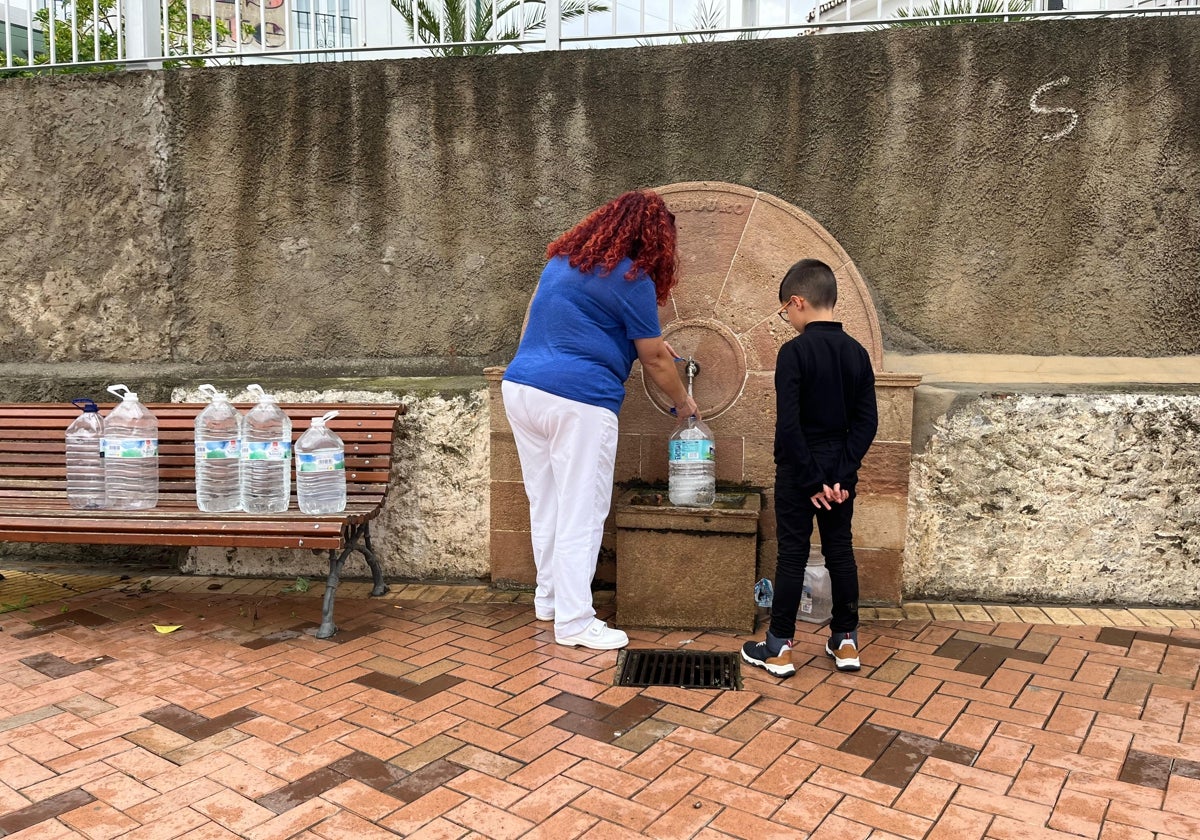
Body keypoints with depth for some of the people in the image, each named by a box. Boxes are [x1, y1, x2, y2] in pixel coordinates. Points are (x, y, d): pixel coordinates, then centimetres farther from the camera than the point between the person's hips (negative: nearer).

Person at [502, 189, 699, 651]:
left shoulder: (563, 258, 16)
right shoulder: (630, 279, -6)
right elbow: (655, 361, 1)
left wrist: (647, 340, 33)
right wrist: (684, 403, 18)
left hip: (520, 387, 8)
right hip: (577, 401, -8)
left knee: (544, 503, 17)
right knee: (580, 513, 0)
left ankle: (548, 597, 29)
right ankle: (574, 622, 5)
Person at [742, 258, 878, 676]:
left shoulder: (795, 352, -15)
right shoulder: (857, 353, 3)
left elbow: (788, 425, -20)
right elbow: (867, 421, 1)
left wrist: (811, 479, -13)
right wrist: (842, 474, -3)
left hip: (799, 471, -5)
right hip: (840, 470, 5)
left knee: (792, 553, 1)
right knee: (840, 550, 13)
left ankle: (779, 647, 9)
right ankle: (846, 641, 22)